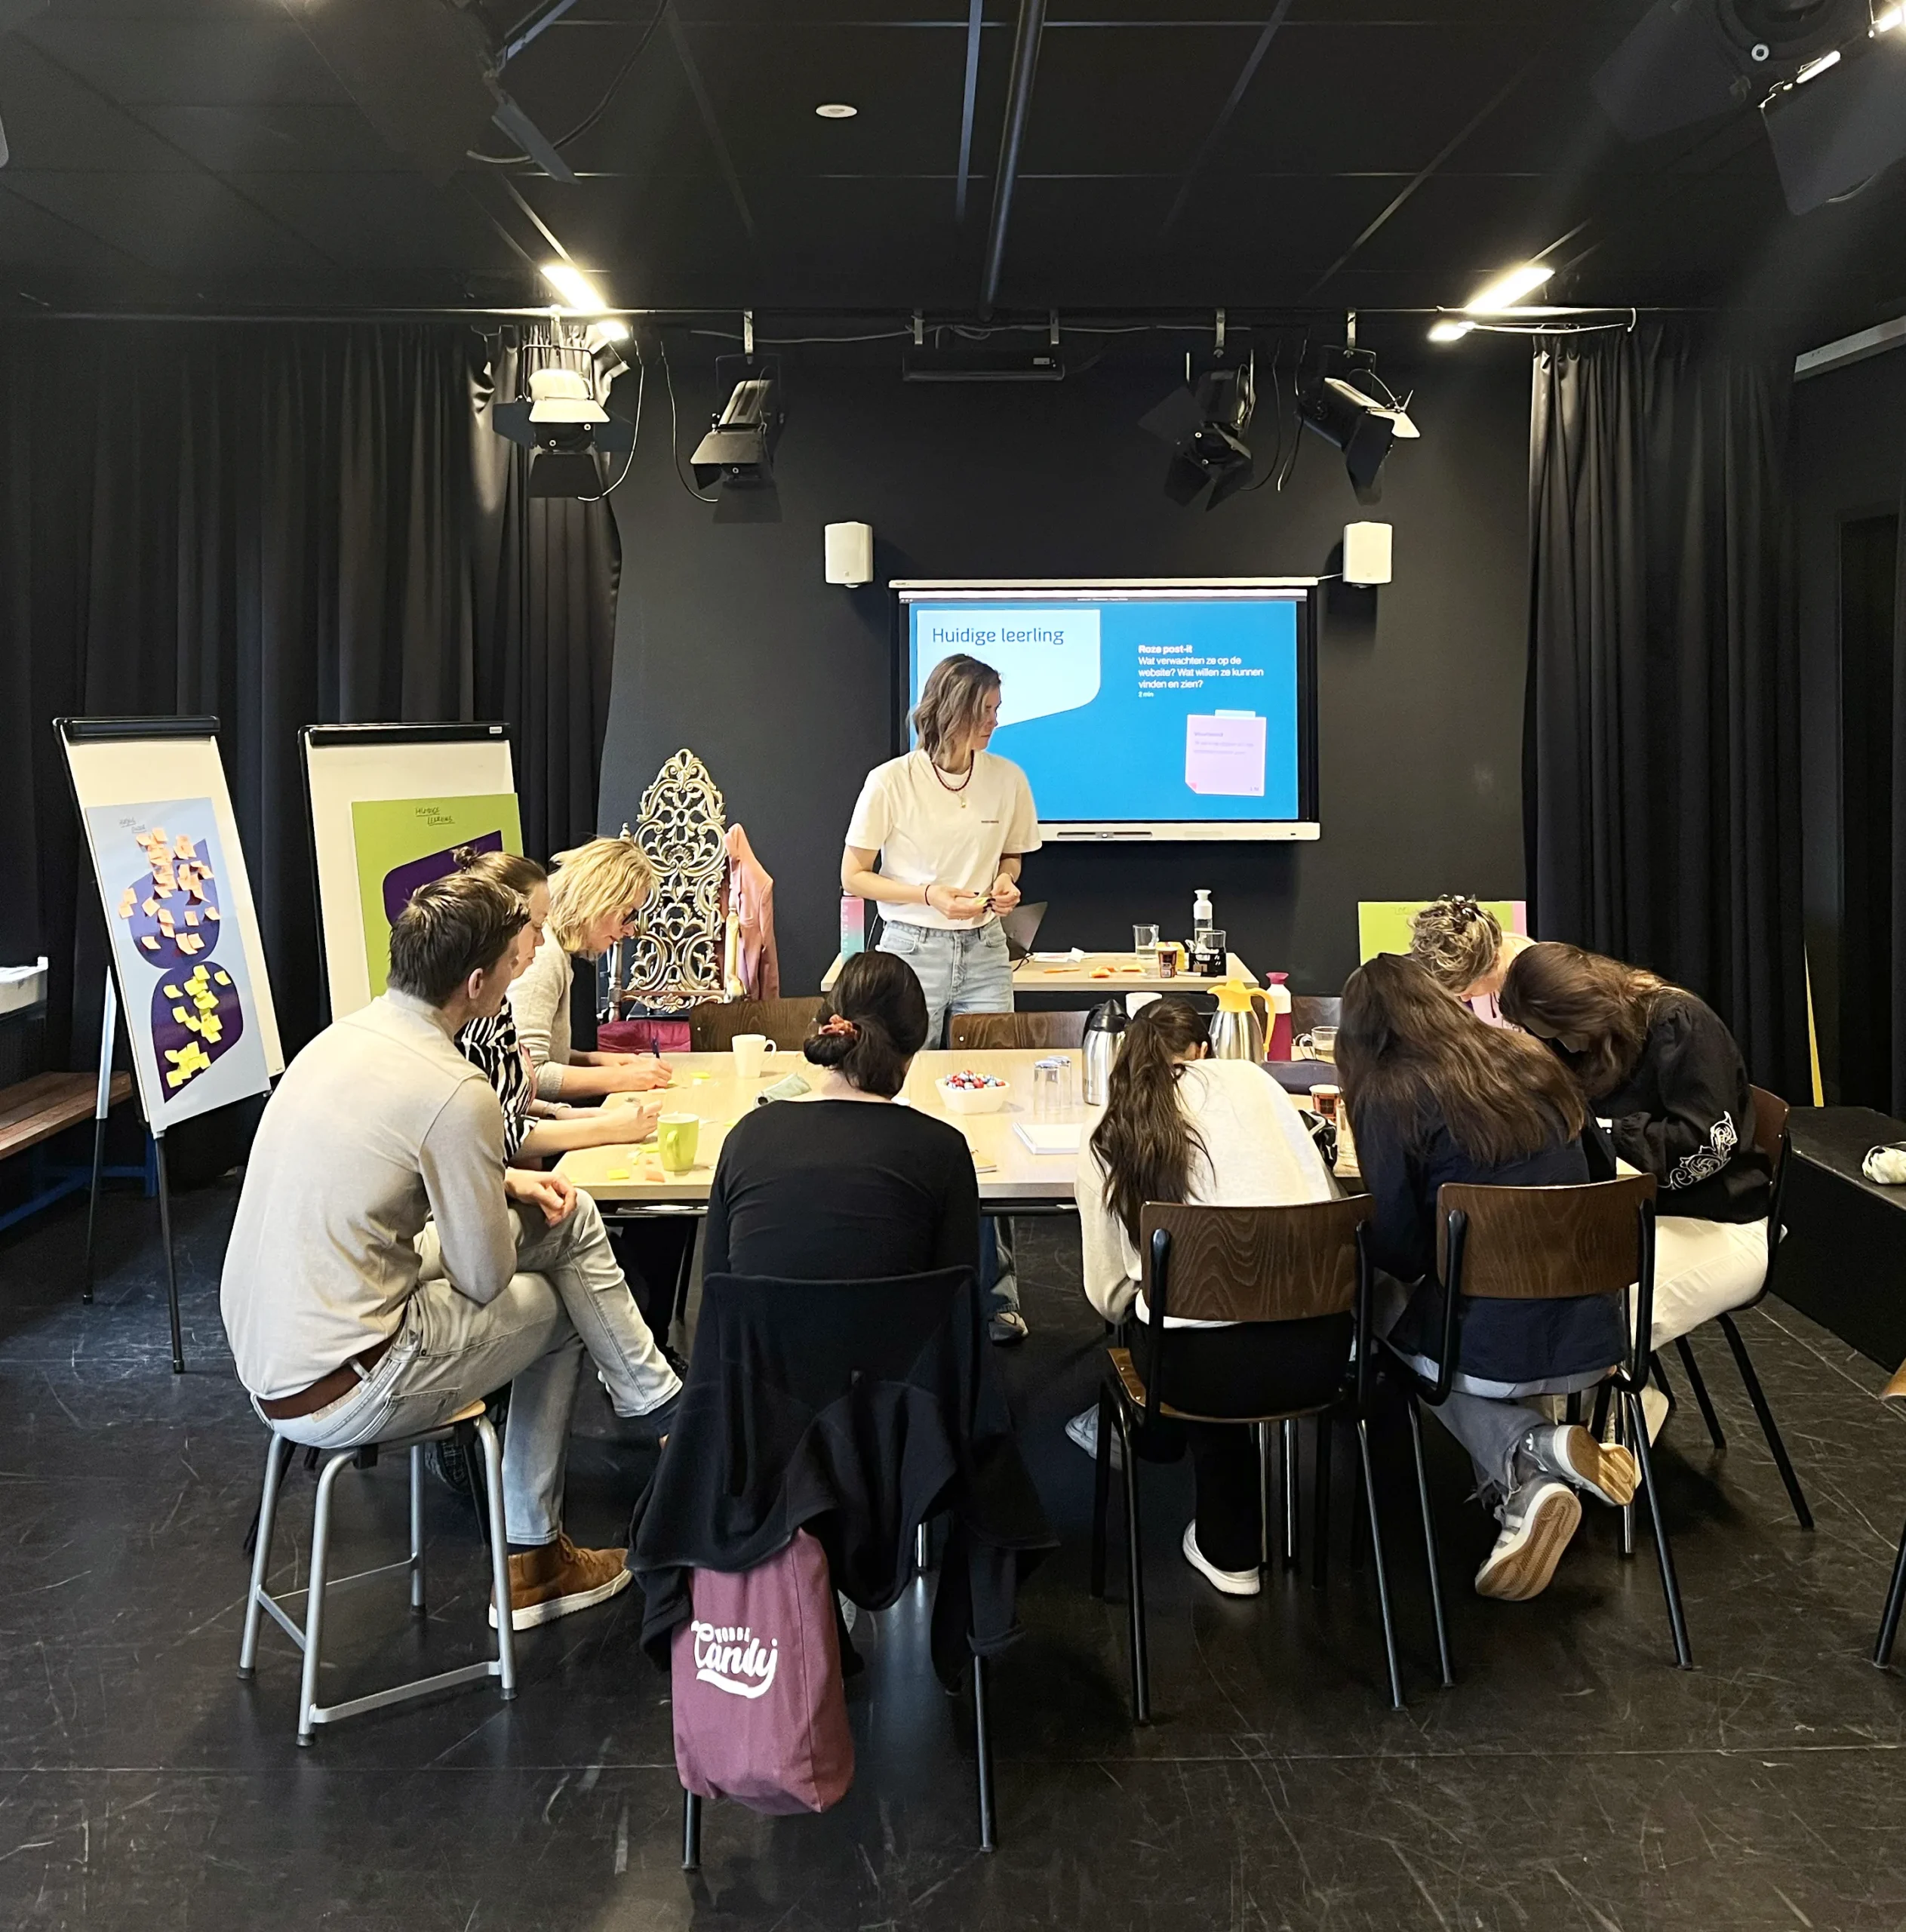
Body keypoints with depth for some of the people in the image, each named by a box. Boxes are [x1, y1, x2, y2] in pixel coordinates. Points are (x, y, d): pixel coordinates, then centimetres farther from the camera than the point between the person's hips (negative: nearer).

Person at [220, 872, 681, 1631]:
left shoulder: (344, 1036, 5)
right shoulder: (454, 1093, -22)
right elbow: (486, 1278, -12)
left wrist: (504, 1184, 11)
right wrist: (510, 1200, 8)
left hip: (262, 1358, 8)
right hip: (336, 1397, -8)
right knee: (553, 1308, 13)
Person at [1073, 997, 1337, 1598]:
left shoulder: (1106, 1139, 10)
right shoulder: (1247, 1080, 10)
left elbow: (1107, 1292, 12)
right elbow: (1325, 1197, 11)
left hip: (1210, 1367, -1)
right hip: (1320, 1346, 1)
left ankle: (1230, 1551, 41)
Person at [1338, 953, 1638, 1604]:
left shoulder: (1393, 1097, -10)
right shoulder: (1533, 1061, 8)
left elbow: (1397, 1248, -8)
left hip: (1494, 1344, -6)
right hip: (1592, 1335, 6)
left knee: (1384, 1307, 23)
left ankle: (1534, 1454, 0)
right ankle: (1528, 1488, 6)